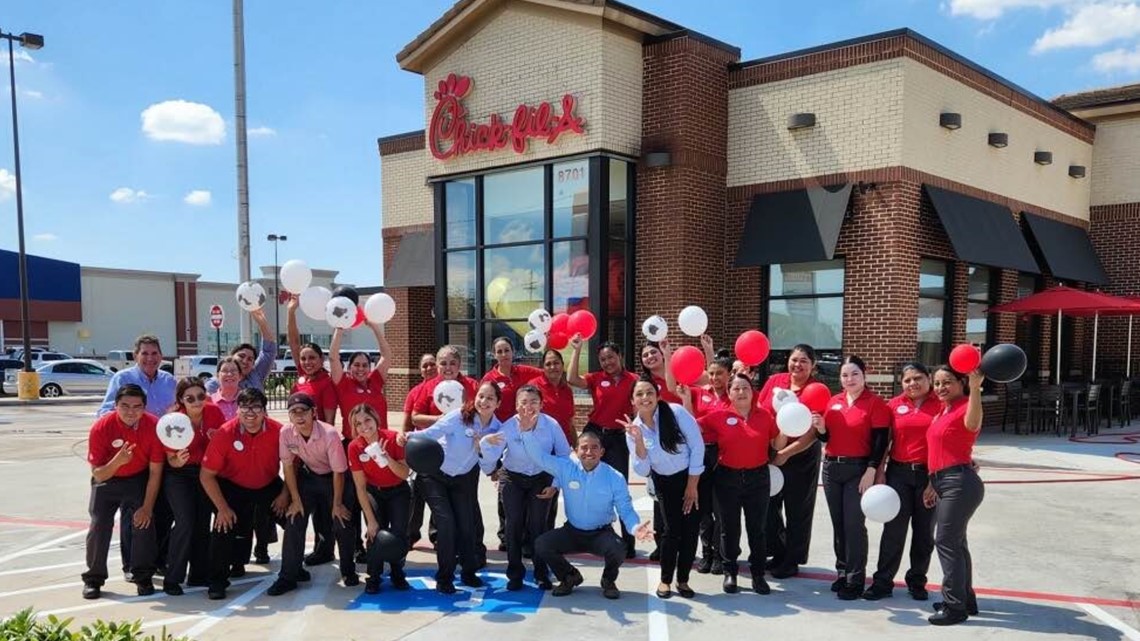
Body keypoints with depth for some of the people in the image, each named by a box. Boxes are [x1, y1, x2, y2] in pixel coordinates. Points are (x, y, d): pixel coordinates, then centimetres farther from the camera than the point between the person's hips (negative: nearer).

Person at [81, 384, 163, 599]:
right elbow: (97, 475, -22)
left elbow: (155, 472, -15)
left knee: (144, 522, -12)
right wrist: (117, 461, -42)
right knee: (99, 526, -9)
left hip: (140, 479, 0)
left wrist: (147, 506, -14)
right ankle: (93, 578, 8)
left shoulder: (154, 426, -25)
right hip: (107, 480, 0)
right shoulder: (101, 427, -26)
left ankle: (143, 577, 3)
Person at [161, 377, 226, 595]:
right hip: (179, 474, -4)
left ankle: (199, 574, 22)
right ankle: (172, 579, -4)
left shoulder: (213, 412, -14)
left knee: (203, 522, 8)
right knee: (185, 522, -16)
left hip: (204, 471, 4)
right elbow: (171, 461, -13)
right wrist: (178, 461, -35)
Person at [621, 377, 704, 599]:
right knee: (671, 530, -6)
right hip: (665, 482, 2)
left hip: (692, 476, -1)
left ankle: (683, 580, 17)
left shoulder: (676, 412, -21)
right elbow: (643, 471, -14)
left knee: (691, 529, -2)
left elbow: (697, 446, -16)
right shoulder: (633, 429, -11)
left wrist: (692, 485, -13)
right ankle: (665, 580, 14)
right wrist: (638, 441, -29)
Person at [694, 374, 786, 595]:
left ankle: (758, 574, 19)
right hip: (727, 477, -1)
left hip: (758, 477, 1)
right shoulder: (719, 416, -3)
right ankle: (730, 572, 23)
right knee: (729, 528, 9)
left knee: (758, 528, 8)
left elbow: (777, 445, 6)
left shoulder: (765, 415, 1)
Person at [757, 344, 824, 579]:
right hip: (769, 453, 4)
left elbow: (814, 432, -15)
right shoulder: (774, 380, 1)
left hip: (802, 456, -4)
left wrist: (786, 453, -18)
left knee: (797, 510, 9)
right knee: (768, 505, 13)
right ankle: (778, 552, 33)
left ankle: (792, 561, 25)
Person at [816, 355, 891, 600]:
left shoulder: (875, 403, -7)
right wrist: (820, 427, -7)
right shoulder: (833, 401, 9)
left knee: (854, 524, -5)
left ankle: (855, 580, 4)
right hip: (831, 467, 6)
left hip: (858, 469, -5)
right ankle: (842, 572, 23)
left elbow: (881, 441, -11)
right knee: (838, 523, 11)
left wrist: (871, 471, -17)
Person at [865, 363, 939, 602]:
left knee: (924, 531, 10)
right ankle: (883, 581, 11)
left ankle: (917, 582, 25)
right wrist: (879, 472, 2)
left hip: (929, 474, -1)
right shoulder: (894, 405, 4)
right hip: (899, 472, 1)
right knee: (893, 530, 3)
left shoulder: (940, 405, -2)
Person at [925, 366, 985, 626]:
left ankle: (955, 607, 5)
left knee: (946, 542, -5)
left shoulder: (964, 406, -13)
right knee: (955, 542, 17)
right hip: (944, 482, 10)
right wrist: (933, 483, 20)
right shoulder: (943, 411, 15)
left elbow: (972, 424, -38)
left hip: (960, 482, -10)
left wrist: (975, 389, -50)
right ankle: (966, 599, 29)